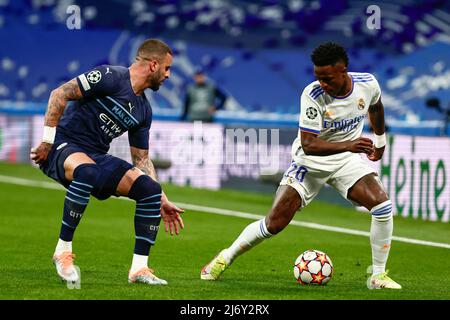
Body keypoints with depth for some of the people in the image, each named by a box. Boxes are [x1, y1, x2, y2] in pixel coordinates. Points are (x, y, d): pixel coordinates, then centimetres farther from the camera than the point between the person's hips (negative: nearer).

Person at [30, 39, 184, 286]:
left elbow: (141, 158, 19)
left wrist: (161, 200, 14)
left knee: (150, 189, -11)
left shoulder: (143, 110, 13)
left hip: (97, 157, 8)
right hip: (64, 147, -8)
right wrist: (47, 142, -16)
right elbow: (59, 95, -14)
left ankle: (139, 268, -5)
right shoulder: (111, 77, -11)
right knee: (87, 171, -42)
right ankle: (63, 251, -28)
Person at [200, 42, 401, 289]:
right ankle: (226, 258, 16)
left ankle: (378, 276, -4)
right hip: (310, 161, -3)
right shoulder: (313, 95, -26)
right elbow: (308, 144, -30)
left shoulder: (367, 84, -13)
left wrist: (380, 140, 26)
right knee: (275, 222, -8)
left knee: (382, 205, -19)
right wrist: (348, 145, -43)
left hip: (347, 160, 3)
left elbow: (375, 107, 13)